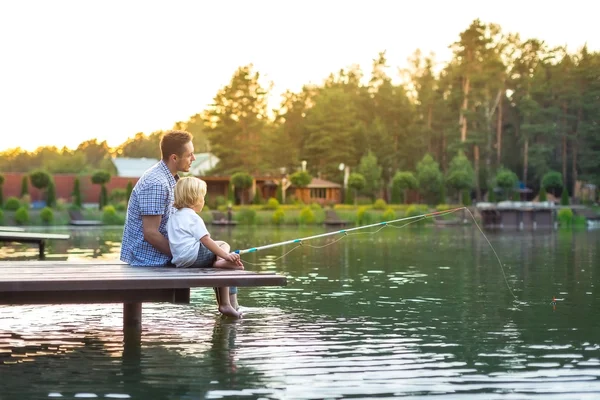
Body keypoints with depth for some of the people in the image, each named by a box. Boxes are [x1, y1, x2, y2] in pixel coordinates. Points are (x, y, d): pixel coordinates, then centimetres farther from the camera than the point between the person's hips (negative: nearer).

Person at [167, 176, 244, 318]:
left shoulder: (173, 217, 25)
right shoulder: (193, 218, -4)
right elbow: (206, 241, -14)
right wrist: (226, 255, -18)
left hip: (179, 261, 10)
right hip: (193, 255, -10)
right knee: (223, 245, 2)